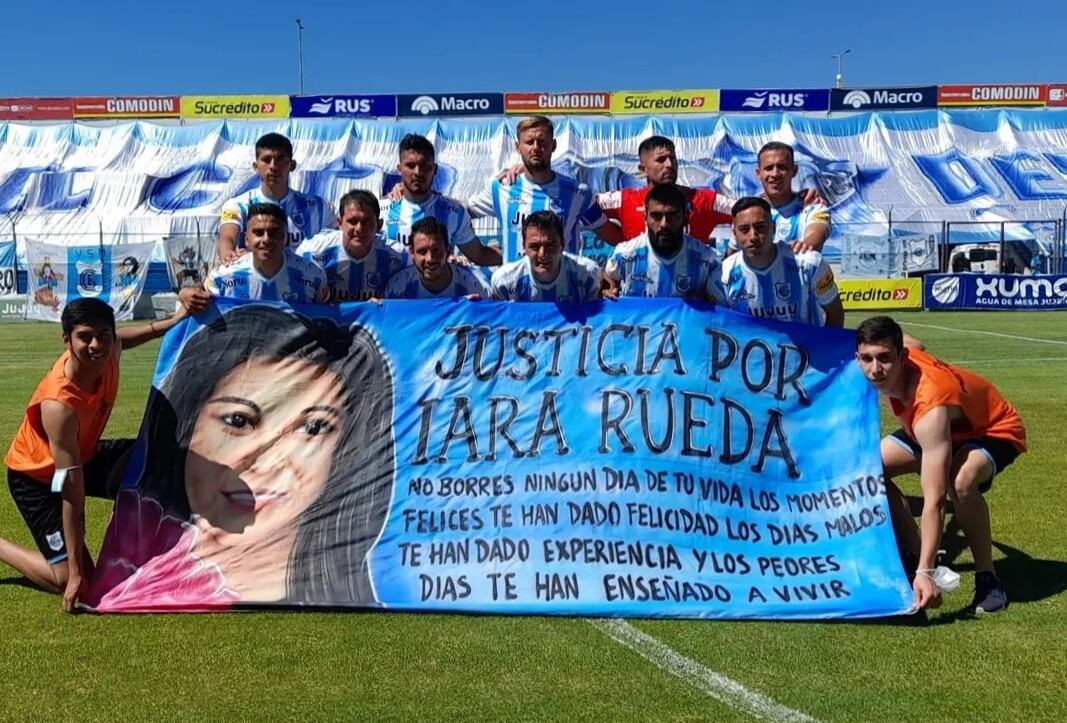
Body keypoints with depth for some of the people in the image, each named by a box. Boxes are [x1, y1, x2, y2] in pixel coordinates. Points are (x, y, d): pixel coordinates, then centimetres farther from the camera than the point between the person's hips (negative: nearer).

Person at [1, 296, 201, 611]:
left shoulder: (108, 351, -22)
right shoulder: (59, 405, -40)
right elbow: (72, 496, -38)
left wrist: (173, 321, -4)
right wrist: (77, 573, -32)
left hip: (82, 455, 7)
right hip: (35, 475, -7)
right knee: (69, 580, -11)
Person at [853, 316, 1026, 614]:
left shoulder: (930, 407, -43)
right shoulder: (900, 358, -24)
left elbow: (934, 500, -46)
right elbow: (913, 343, 5)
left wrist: (925, 573, -48)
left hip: (994, 430, -8)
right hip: (947, 426, 8)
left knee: (960, 481, -40)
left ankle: (986, 576, -17)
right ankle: (917, 553, 10)